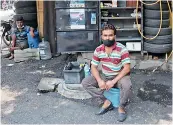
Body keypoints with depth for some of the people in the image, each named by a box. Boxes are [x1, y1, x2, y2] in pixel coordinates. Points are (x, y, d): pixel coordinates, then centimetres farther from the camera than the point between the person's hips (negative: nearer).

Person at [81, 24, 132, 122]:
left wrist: (113, 81, -28)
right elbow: (93, 67, -1)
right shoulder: (98, 50, -6)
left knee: (127, 85, -38)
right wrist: (99, 80, -20)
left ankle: (121, 108, -11)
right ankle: (106, 102, -9)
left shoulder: (122, 49, -19)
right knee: (85, 82, -14)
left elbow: (127, 68, -21)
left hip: (120, 76, -4)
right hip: (104, 76, 5)